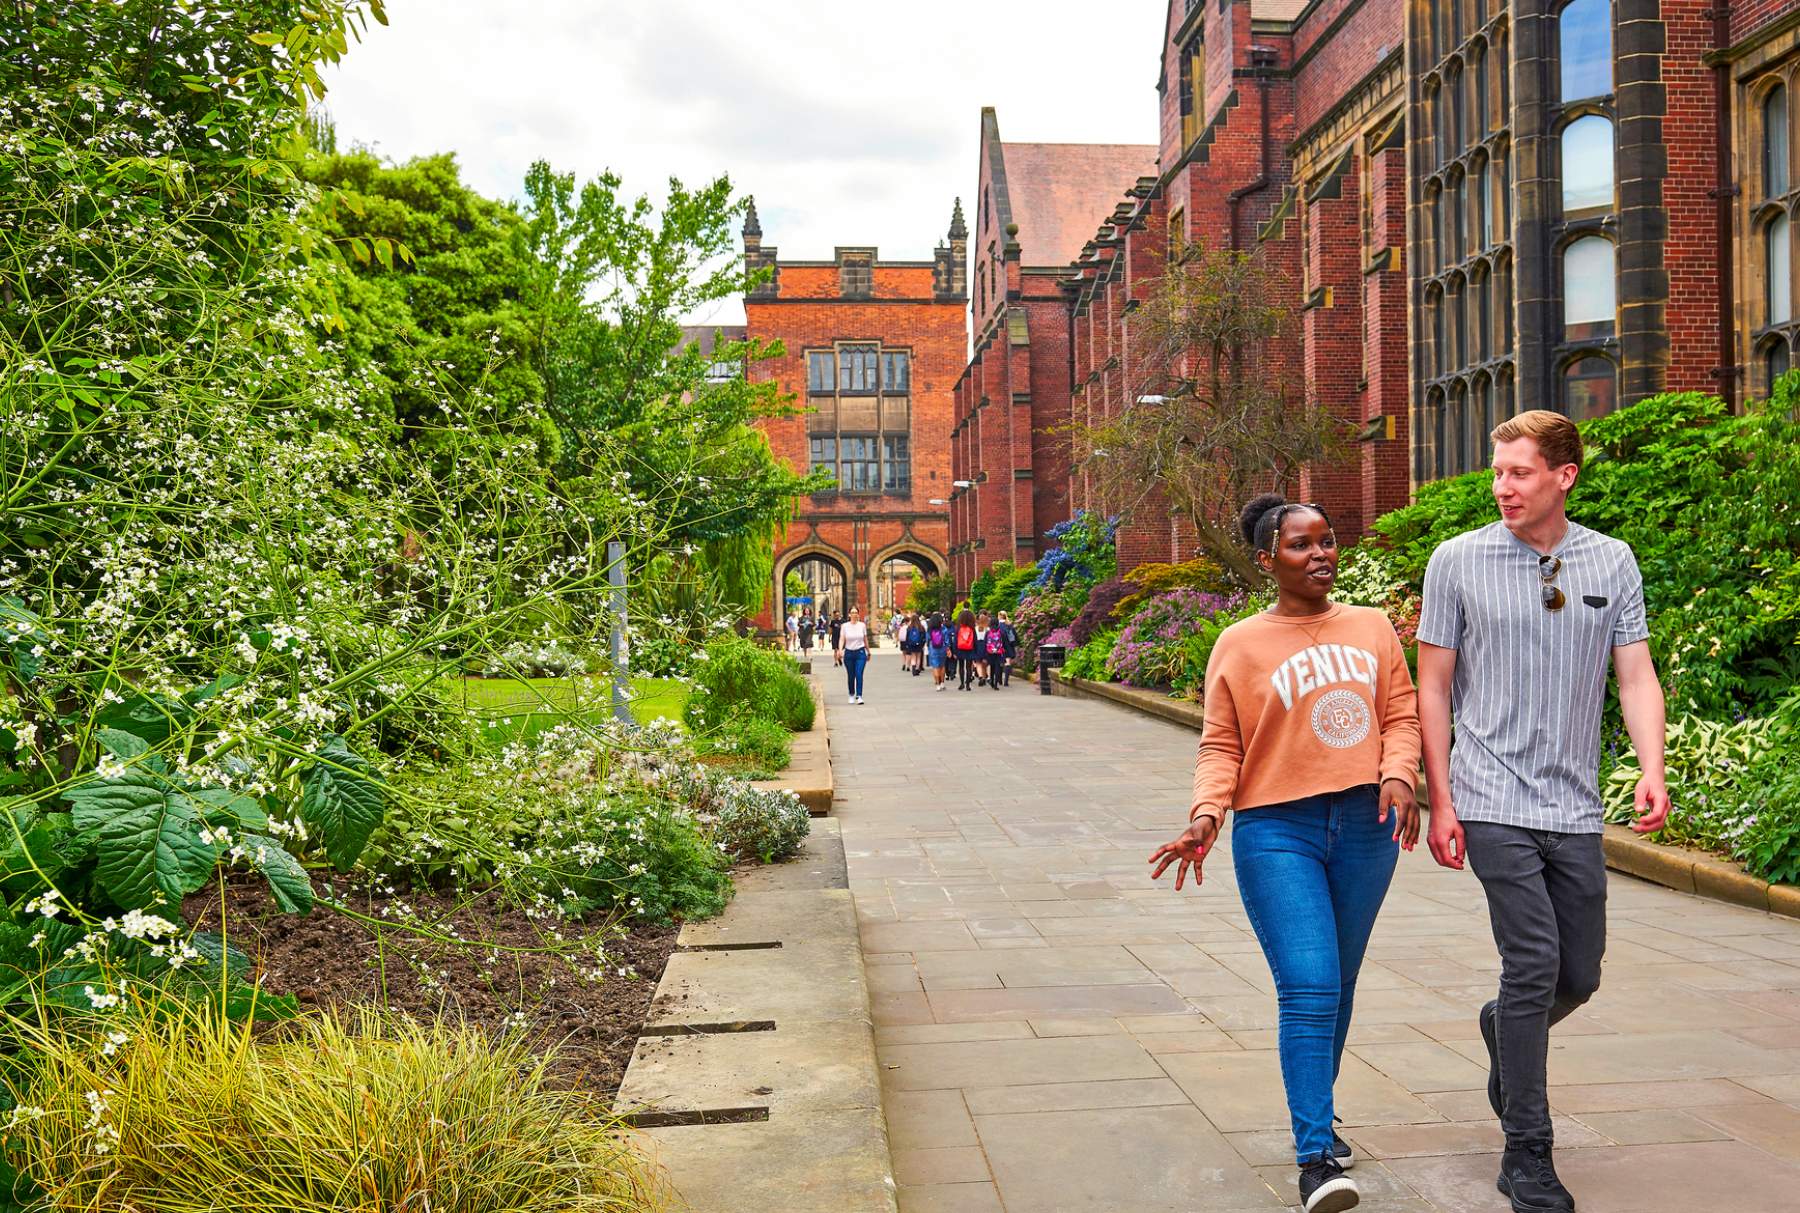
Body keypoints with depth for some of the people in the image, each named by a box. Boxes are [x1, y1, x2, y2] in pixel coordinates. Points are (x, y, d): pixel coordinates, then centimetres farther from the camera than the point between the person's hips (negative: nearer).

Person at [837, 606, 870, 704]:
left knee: (859, 674, -13)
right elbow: (841, 639, -5)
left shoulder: (862, 625, 3)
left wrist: (868, 652, 18)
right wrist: (840, 650, -21)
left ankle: (859, 696, -15)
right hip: (849, 653, 1)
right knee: (851, 676, 8)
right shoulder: (845, 626, 0)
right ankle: (851, 695, 27)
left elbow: (865, 640, 11)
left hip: (860, 653, -1)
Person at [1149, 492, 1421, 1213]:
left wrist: (1398, 774, -10)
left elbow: (1402, 714, 9)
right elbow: (1221, 747, 0)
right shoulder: (1240, 645, 1)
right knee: (1308, 989, -13)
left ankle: (1318, 1116, 32)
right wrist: (1206, 813, -15)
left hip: (1366, 827, 4)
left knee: (1337, 985, 14)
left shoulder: (1371, 627, 10)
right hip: (1277, 830, -4)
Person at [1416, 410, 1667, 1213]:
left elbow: (1636, 675, 5)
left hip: (1575, 807, 3)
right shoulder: (1458, 562, -2)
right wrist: (1440, 802, -2)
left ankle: (1504, 1028, 44)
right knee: (1535, 965, -8)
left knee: (1580, 975, 10)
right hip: (1494, 802, -3)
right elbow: (1433, 688, 1)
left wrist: (1652, 770, -13)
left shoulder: (1612, 563, 6)